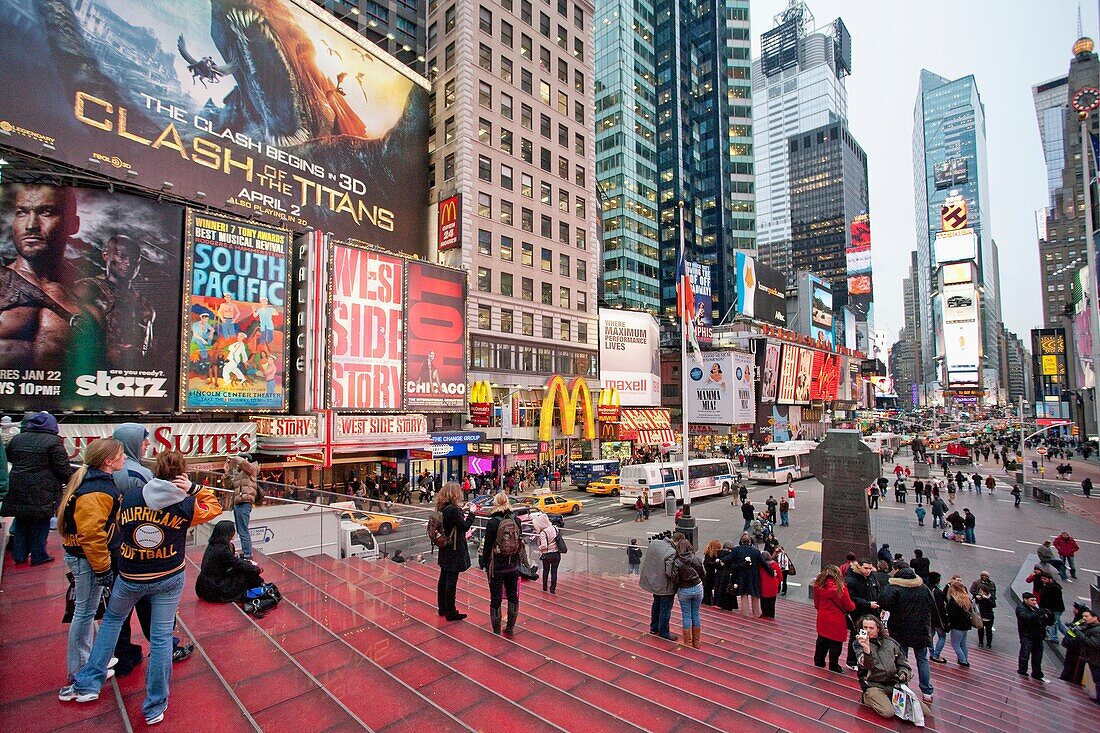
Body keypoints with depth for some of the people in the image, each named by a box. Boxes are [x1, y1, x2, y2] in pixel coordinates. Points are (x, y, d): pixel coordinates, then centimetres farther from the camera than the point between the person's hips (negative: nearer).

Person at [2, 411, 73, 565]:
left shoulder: (17, 439, 7)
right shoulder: (53, 441, -12)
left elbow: (8, 458, 22)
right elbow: (63, 467, -13)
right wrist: (72, 479, 2)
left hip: (18, 489, 5)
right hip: (43, 492, -5)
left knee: (21, 522, 18)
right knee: (40, 523, 6)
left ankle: (19, 555, 25)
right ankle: (38, 556, 13)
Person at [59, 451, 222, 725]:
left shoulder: (129, 497, -10)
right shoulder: (186, 505, -16)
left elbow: (120, 527, 5)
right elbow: (214, 507, 3)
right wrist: (192, 488, -6)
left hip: (130, 578, 2)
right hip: (169, 579, -1)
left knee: (112, 619, 30)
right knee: (161, 636, 8)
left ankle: (88, 684, 37)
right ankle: (155, 707, 19)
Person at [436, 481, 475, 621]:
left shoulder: (442, 508, 3)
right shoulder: (453, 509, -23)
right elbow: (465, 526, -18)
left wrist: (462, 510, 10)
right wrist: (471, 513, -7)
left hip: (445, 549, 9)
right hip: (455, 550, -9)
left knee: (444, 578, 17)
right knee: (451, 581, 1)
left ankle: (442, 608, 30)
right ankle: (451, 612, 10)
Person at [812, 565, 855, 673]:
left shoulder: (818, 586, -7)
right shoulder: (840, 587, -19)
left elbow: (816, 604, 4)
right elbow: (849, 606, -8)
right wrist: (853, 605, 14)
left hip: (822, 620, 4)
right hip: (837, 621, -4)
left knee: (822, 641, 20)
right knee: (835, 644, 11)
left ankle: (818, 663, 33)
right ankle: (834, 667, 23)